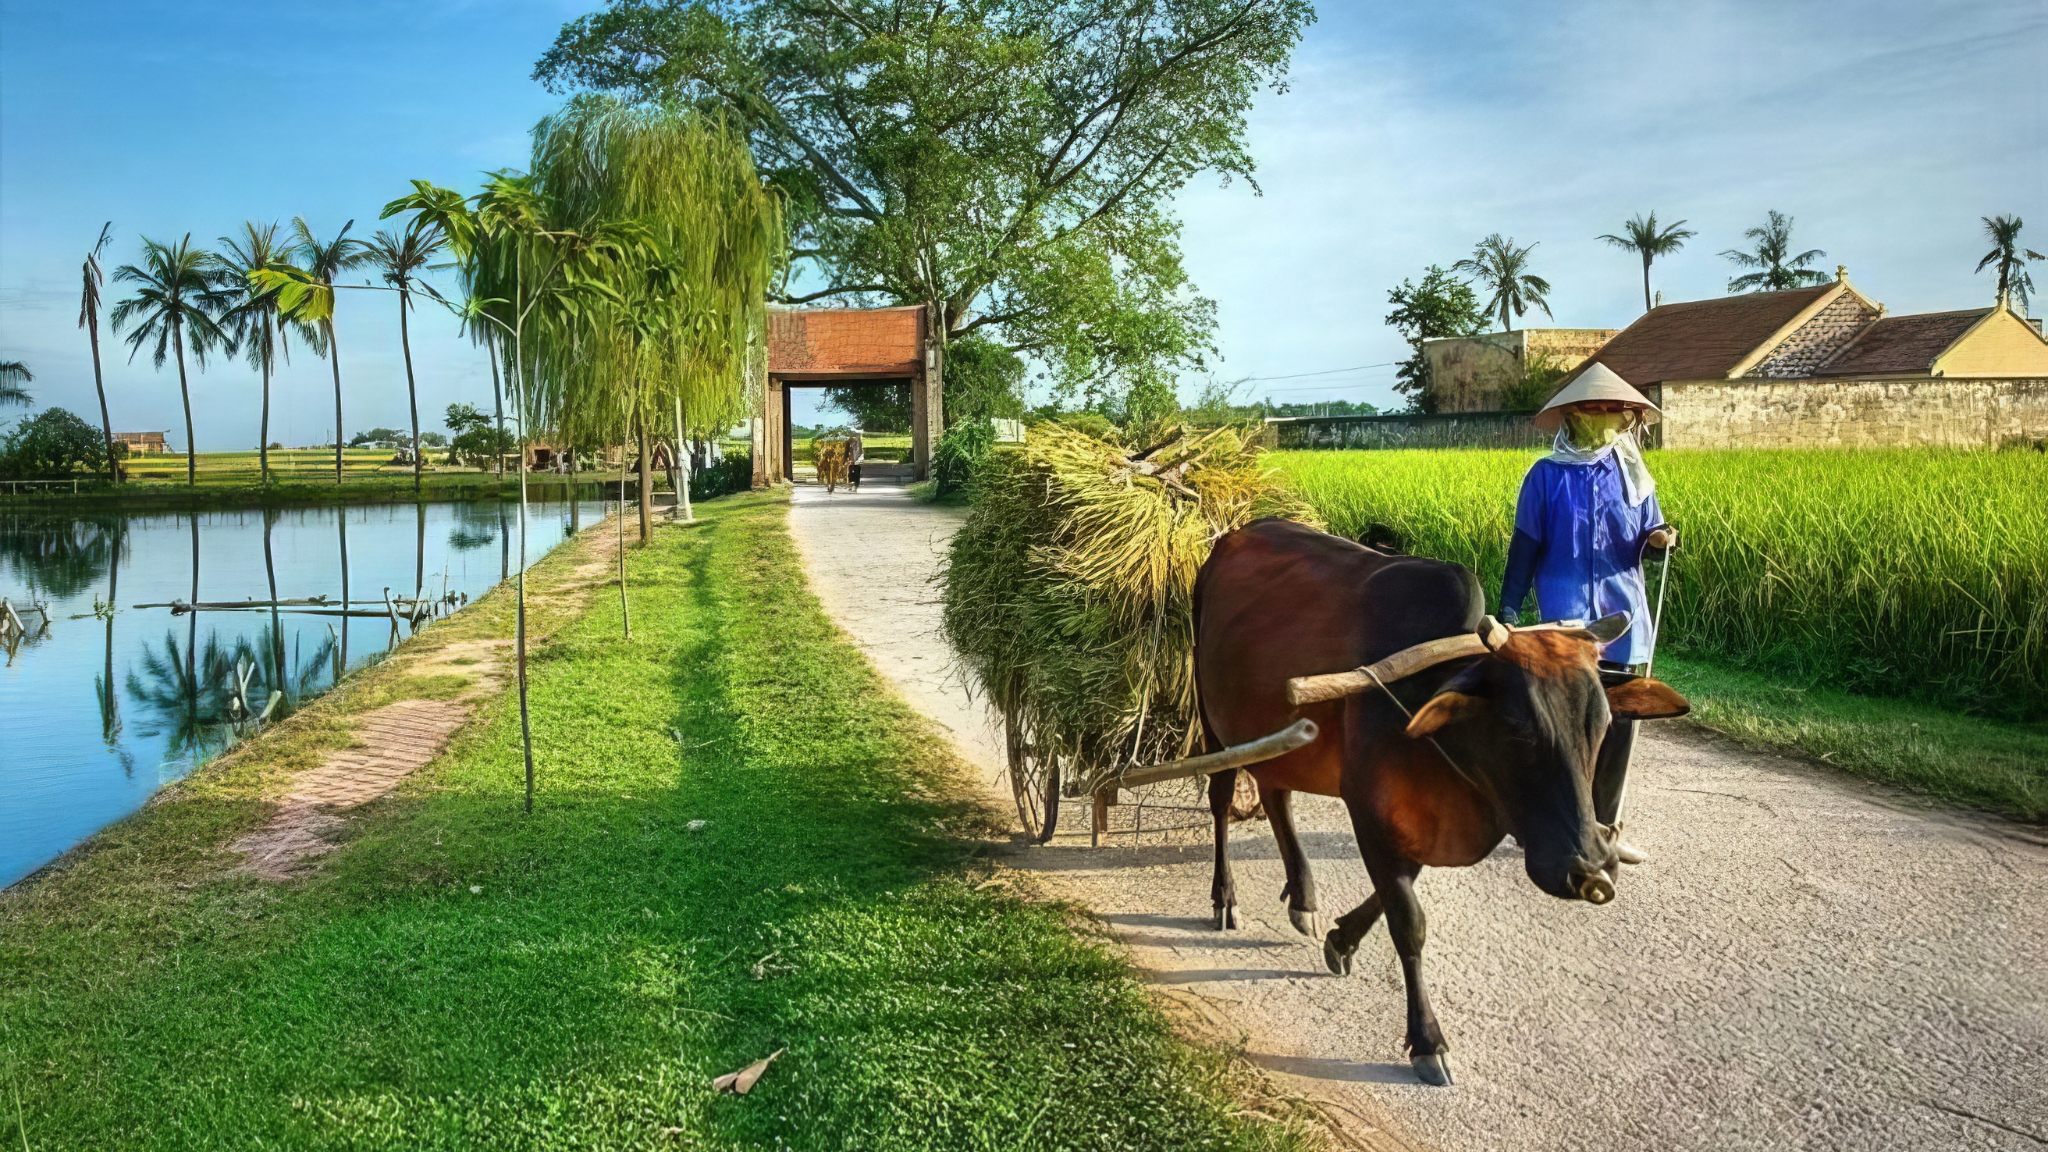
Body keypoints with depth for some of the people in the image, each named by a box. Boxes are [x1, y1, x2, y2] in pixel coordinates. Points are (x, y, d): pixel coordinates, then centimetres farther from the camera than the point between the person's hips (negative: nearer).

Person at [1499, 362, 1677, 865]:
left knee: (1619, 728, 7)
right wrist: (1508, 611, -3)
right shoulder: (1546, 476, 0)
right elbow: (1526, 548, 1)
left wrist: (1658, 540, -11)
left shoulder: (1631, 473, 10)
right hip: (1568, 620, -4)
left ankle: (1604, 828, 21)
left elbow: (1648, 539, 13)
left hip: (1626, 619, 4)